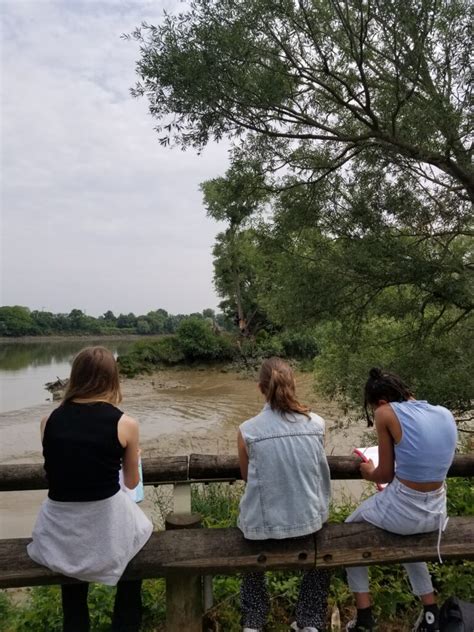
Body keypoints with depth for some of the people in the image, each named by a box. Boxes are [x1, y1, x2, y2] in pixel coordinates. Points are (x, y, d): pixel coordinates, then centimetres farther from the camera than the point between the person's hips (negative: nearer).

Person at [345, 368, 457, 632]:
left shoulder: (388, 413, -16)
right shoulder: (446, 415, 0)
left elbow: (385, 473, -9)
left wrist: (369, 473, 12)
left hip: (402, 513, -6)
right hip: (436, 514, 6)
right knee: (407, 535, 40)